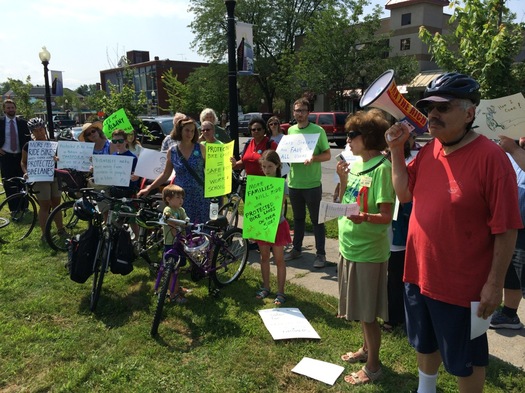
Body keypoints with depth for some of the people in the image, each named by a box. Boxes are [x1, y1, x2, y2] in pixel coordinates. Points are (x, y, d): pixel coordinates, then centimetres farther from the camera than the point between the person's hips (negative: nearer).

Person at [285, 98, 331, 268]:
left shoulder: (318, 130, -7)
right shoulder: (291, 130, 9)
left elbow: (327, 155, -7)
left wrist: (313, 158, -25)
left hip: (312, 184, -5)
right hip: (294, 183, 5)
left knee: (317, 220, 3)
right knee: (298, 218, 17)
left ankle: (320, 254, 12)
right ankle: (296, 249, 30)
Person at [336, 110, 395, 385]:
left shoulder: (382, 168, -17)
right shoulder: (355, 164, 8)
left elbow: (386, 216, -20)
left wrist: (364, 217, -39)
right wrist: (342, 180, -3)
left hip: (368, 250, -8)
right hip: (349, 246, 8)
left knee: (367, 313, 6)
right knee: (359, 309, 22)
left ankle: (372, 366, 24)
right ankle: (366, 349, 42)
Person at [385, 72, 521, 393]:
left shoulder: (490, 157, -20)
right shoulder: (428, 151, 2)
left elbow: (506, 229, -18)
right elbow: (405, 193, 9)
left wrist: (495, 283, -16)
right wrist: (397, 150, -2)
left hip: (461, 285, -7)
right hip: (419, 274, 7)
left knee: (466, 360, 15)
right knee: (426, 344, 27)